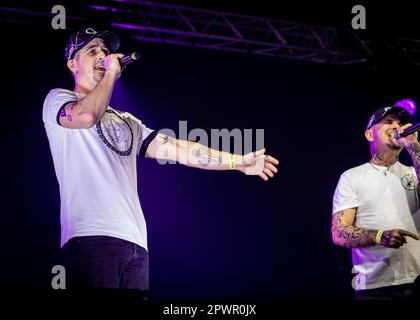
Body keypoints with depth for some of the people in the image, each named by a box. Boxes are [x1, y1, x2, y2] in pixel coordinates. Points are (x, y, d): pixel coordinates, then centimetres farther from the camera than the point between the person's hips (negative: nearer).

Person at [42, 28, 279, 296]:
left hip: (135, 243, 7)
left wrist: (238, 161, 16)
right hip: (90, 236, -6)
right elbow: (86, 115, -14)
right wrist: (111, 73, 2)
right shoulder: (57, 100, 11)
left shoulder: (127, 122, 30)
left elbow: (176, 148, 22)